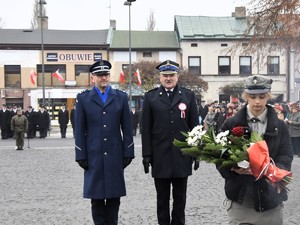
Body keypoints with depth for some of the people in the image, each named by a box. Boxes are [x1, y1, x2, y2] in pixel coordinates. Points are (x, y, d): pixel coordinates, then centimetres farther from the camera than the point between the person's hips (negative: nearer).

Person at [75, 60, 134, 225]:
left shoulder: (121, 97, 8)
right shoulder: (83, 99, 5)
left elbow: (127, 128, 6)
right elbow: (79, 130, 3)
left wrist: (128, 153, 0)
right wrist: (81, 156, -3)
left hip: (115, 155, 1)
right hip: (94, 156, -1)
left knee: (114, 194, 7)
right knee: (96, 196, 4)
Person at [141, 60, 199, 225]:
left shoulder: (188, 96, 6)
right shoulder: (150, 97, 4)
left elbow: (194, 126, 6)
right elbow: (146, 129, 2)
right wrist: (147, 155, -3)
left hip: (182, 156, 1)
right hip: (160, 157, 0)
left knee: (180, 197, 11)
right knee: (162, 198, 9)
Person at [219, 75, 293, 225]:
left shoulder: (280, 127, 5)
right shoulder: (231, 124, 2)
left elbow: (285, 161, -2)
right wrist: (234, 168, -20)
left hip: (270, 198, 1)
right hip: (240, 200, -1)